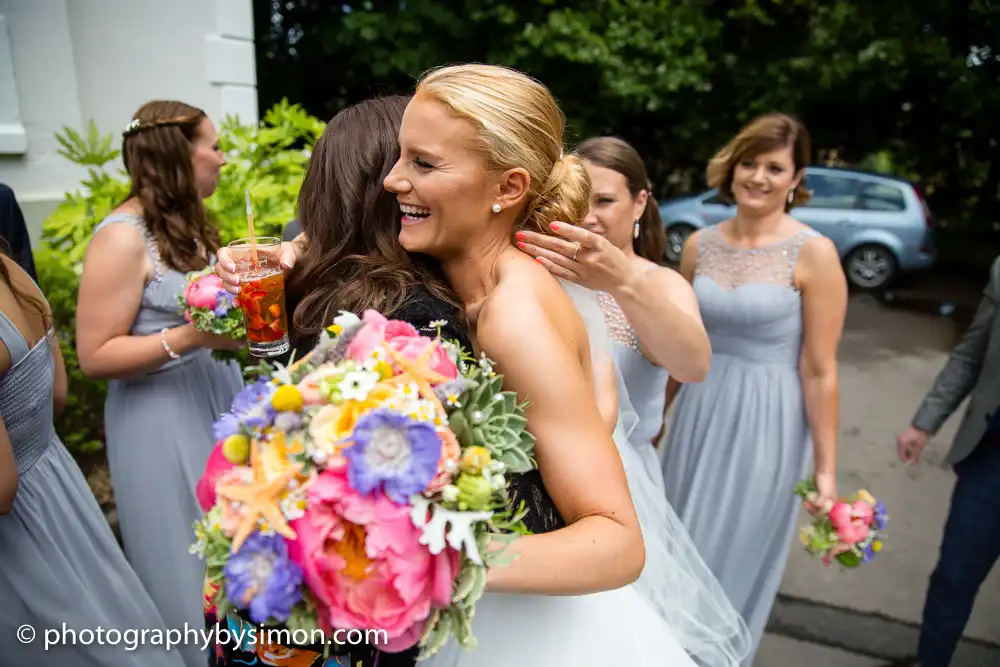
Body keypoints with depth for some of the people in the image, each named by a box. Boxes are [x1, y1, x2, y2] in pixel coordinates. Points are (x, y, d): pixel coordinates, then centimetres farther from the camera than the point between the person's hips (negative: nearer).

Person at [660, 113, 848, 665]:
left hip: (767, 422, -4)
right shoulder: (700, 245, 0)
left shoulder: (814, 253, -13)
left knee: (734, 558, 13)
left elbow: (819, 370, -12)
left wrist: (826, 466, -8)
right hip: (700, 411, 5)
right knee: (684, 552, 20)